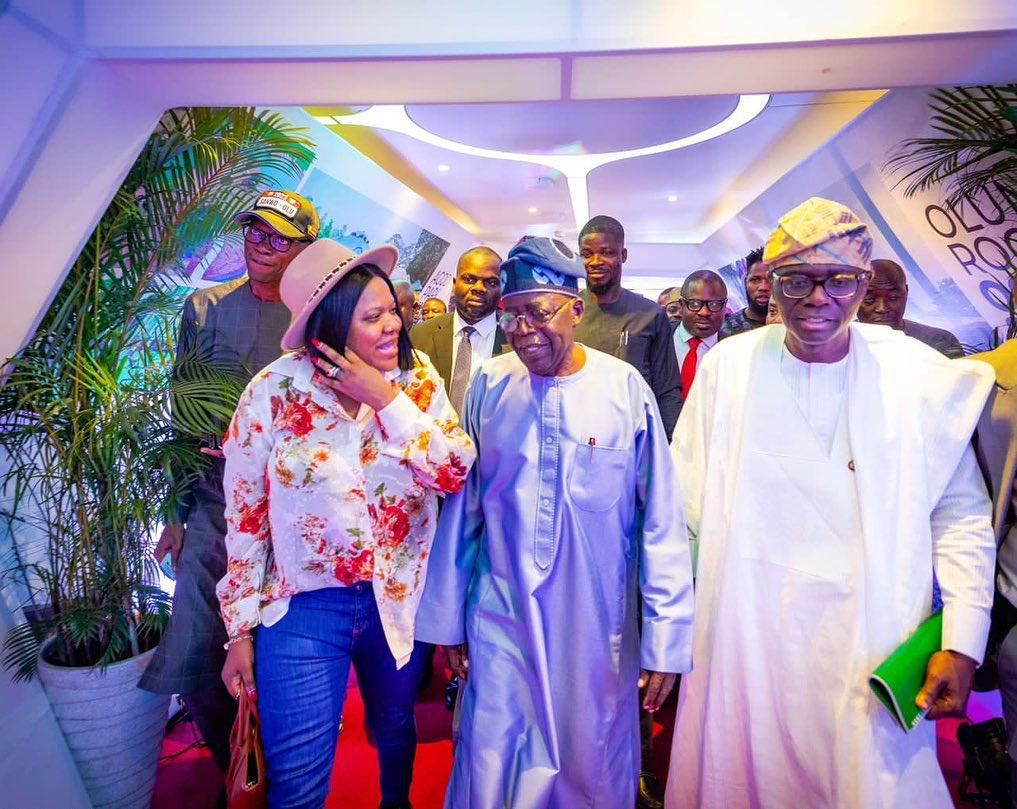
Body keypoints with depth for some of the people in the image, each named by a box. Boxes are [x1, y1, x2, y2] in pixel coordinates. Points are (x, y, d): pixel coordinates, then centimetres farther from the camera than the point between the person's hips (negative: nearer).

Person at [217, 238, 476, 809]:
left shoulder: (418, 381, -7)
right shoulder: (276, 390, -14)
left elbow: (457, 473, -16)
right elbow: (244, 515, -7)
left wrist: (387, 400, -22)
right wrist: (240, 630, -3)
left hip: (401, 600, 3)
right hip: (304, 610, -2)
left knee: (396, 729, 26)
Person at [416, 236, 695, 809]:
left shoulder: (626, 387, -11)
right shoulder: (489, 385, -4)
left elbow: (661, 520, -6)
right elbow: (463, 507, 3)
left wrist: (666, 639, -4)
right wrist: (447, 617, 8)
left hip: (600, 627, -1)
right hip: (500, 619, 1)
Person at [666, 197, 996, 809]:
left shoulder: (922, 376, -4)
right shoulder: (728, 366, -5)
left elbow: (962, 516, 3)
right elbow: (684, 504, -1)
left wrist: (962, 645, -2)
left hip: (871, 642, 0)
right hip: (744, 636, 1)